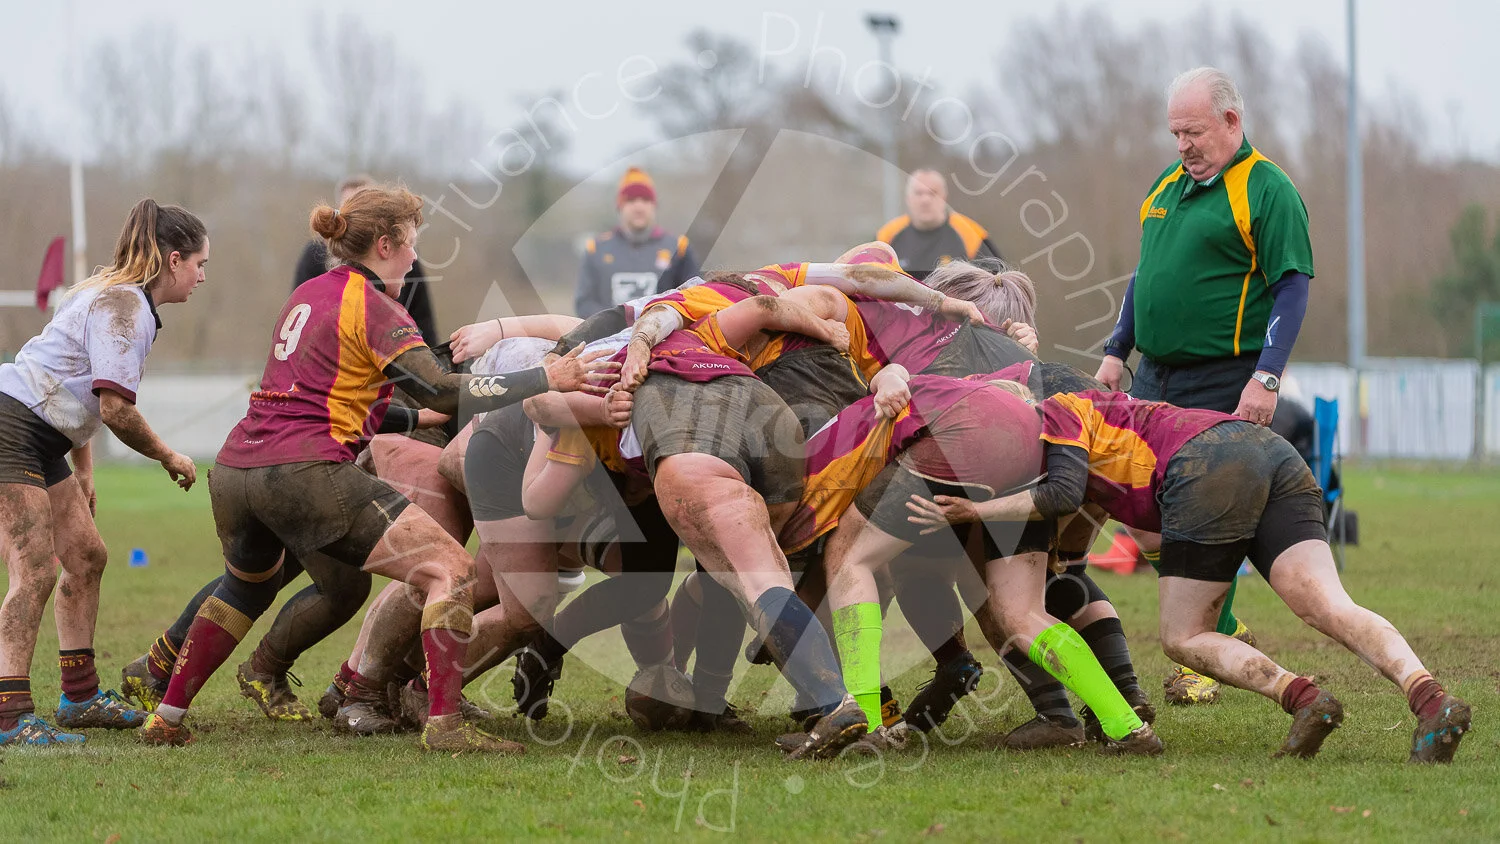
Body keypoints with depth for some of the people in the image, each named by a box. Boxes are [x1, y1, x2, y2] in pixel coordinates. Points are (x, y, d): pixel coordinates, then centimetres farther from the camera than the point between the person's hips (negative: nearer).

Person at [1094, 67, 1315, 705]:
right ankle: (1226, 630, 20)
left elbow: (1292, 289, -12)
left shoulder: (1267, 191, -7)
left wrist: (1266, 378, -20)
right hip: (1156, 375, 8)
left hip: (1225, 384, -8)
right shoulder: (1169, 184, 17)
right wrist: (1115, 352, 19)